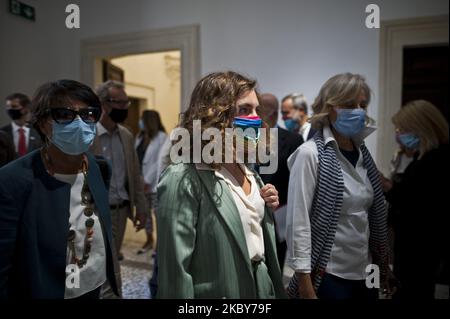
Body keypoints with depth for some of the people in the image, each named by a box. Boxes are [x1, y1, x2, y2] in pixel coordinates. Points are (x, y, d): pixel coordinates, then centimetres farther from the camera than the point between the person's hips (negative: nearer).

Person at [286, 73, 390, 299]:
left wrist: (382, 267, 10)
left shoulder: (362, 153, 4)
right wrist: (305, 284, -18)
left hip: (365, 272, 7)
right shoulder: (310, 154, -16)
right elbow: (298, 222, -18)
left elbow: (373, 215, 10)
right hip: (327, 274, -6)